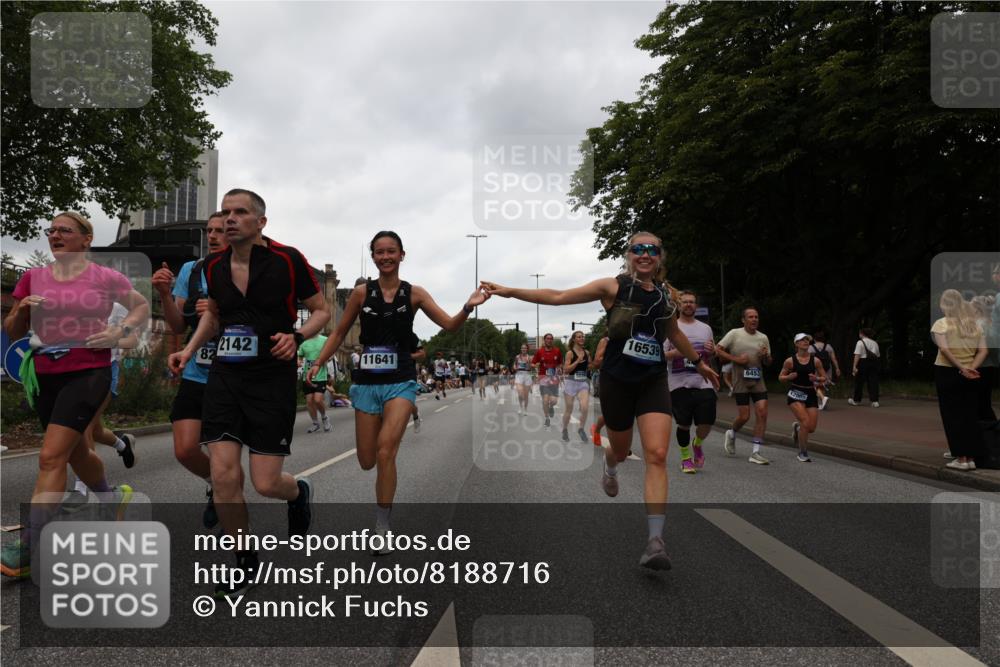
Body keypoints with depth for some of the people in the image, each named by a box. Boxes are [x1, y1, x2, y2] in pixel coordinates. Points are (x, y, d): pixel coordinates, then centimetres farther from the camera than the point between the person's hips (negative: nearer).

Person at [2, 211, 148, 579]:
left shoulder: (106, 278, -2)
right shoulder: (33, 277, 8)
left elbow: (142, 306, 10)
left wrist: (120, 330, -7)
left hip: (89, 373, -5)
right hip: (45, 375, 6)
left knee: (51, 457, -14)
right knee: (75, 452, 19)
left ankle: (30, 549, -8)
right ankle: (113, 497, 47)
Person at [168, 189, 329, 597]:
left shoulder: (287, 260, -9)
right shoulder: (214, 266, 5)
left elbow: (321, 310, 0)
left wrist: (296, 336, -18)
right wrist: (189, 350, 10)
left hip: (273, 379, -4)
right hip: (224, 376, 4)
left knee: (265, 483, -4)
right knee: (223, 476, -5)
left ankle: (299, 492, 35)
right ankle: (245, 561, 16)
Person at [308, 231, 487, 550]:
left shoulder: (414, 293, 0)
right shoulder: (361, 293, 1)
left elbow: (449, 325, -3)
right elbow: (339, 333, 9)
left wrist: (468, 307, -22)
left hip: (401, 382, -2)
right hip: (367, 382, 2)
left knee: (385, 450, -17)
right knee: (367, 461, 4)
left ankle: (382, 528, -3)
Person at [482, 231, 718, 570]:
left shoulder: (667, 293, 5)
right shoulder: (613, 287, -7)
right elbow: (558, 297, -12)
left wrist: (699, 362, 33)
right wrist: (510, 291, -18)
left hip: (653, 382, 2)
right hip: (617, 380, -2)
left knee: (657, 455, -14)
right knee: (621, 449, 17)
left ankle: (655, 540, -14)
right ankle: (610, 470, 57)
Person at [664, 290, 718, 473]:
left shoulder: (706, 328, 16)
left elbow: (711, 358, 21)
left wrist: (712, 351, -2)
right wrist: (677, 352, -18)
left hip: (703, 383, 3)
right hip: (680, 384, -3)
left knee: (707, 423, -4)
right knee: (684, 424, 2)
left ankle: (697, 444, 28)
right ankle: (686, 458, 20)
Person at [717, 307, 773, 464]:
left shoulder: (763, 338, 11)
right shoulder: (734, 334, -2)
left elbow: (768, 362, 18)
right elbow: (718, 350, -3)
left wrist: (765, 356, -6)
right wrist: (735, 359, -13)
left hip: (758, 382, 4)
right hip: (741, 382, -4)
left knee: (762, 413, -8)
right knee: (744, 416, -5)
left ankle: (756, 452, -1)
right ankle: (731, 434, 28)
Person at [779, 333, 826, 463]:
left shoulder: (815, 360, 1)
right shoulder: (790, 361, -4)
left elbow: (824, 378, 9)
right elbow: (780, 377, 5)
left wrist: (816, 379, -13)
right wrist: (789, 377, -15)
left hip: (811, 394, 3)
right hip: (796, 394, -3)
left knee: (811, 428, 0)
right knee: (805, 423, -18)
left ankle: (797, 427, 38)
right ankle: (803, 454, 1)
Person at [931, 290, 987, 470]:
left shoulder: (941, 324, -6)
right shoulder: (975, 324, 10)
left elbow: (944, 349, -18)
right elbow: (983, 351, 1)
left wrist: (961, 368, -17)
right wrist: (970, 368, -7)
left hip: (947, 372, -4)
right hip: (971, 376, 4)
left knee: (952, 415, 1)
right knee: (970, 415, 10)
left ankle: (961, 458, 1)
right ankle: (971, 458, 12)